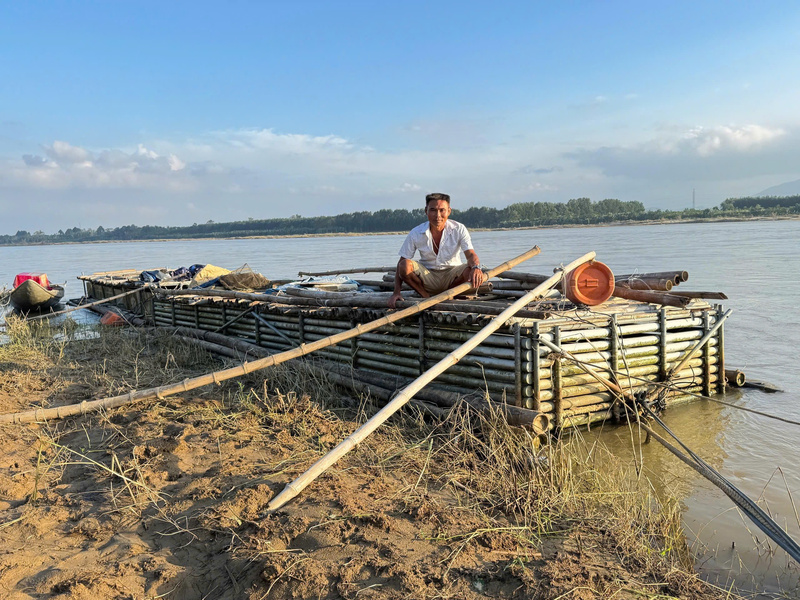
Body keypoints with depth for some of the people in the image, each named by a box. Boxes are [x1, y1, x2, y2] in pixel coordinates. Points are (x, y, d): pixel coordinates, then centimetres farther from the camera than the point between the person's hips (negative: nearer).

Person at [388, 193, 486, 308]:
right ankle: (426, 298, -10)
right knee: (405, 266, -28)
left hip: (452, 275, 0)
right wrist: (396, 292, -19)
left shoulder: (459, 229, -10)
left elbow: (471, 255, -18)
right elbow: (401, 263, -8)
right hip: (427, 276, 0)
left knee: (470, 271, -32)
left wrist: (476, 267, -45)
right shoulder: (416, 233, -10)